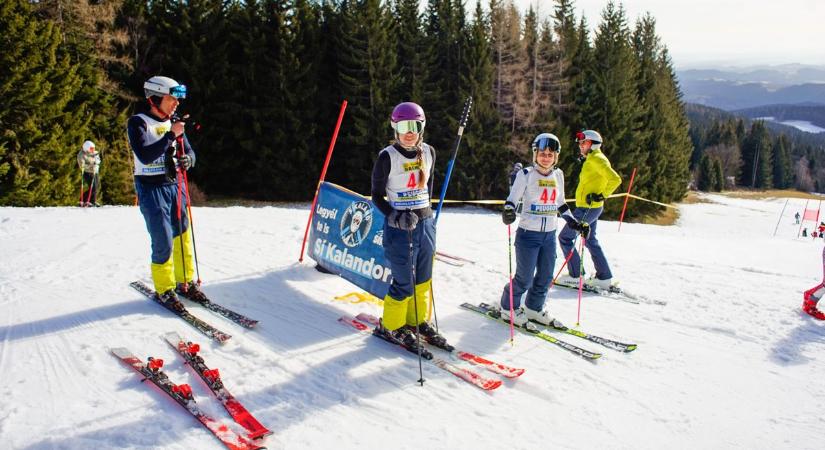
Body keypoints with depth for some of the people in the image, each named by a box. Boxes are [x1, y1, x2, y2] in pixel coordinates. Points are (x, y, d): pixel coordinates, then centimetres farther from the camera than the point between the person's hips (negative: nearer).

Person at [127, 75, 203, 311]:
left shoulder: (174, 123, 7)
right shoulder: (138, 122, -10)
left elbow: (190, 152, 7)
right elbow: (145, 156, -22)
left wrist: (187, 160, -16)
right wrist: (171, 136, -23)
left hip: (175, 184, 6)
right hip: (151, 188, -5)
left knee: (182, 236, 10)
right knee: (163, 241, -6)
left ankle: (185, 282, 24)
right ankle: (164, 289, 9)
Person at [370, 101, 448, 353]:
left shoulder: (428, 152, 2)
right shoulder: (387, 157, -13)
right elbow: (376, 195, -7)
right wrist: (396, 216, -21)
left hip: (425, 222, 6)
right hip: (399, 227, -5)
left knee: (423, 280, 15)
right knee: (404, 283, -1)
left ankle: (417, 321, 34)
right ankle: (391, 327, 21)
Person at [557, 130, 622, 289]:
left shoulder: (596, 159, -16)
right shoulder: (592, 159, 14)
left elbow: (615, 179, -25)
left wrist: (601, 195, -21)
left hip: (587, 208, -10)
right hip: (592, 208, 10)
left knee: (565, 237, -1)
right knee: (590, 241, 18)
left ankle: (575, 275, 4)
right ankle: (604, 277, 20)